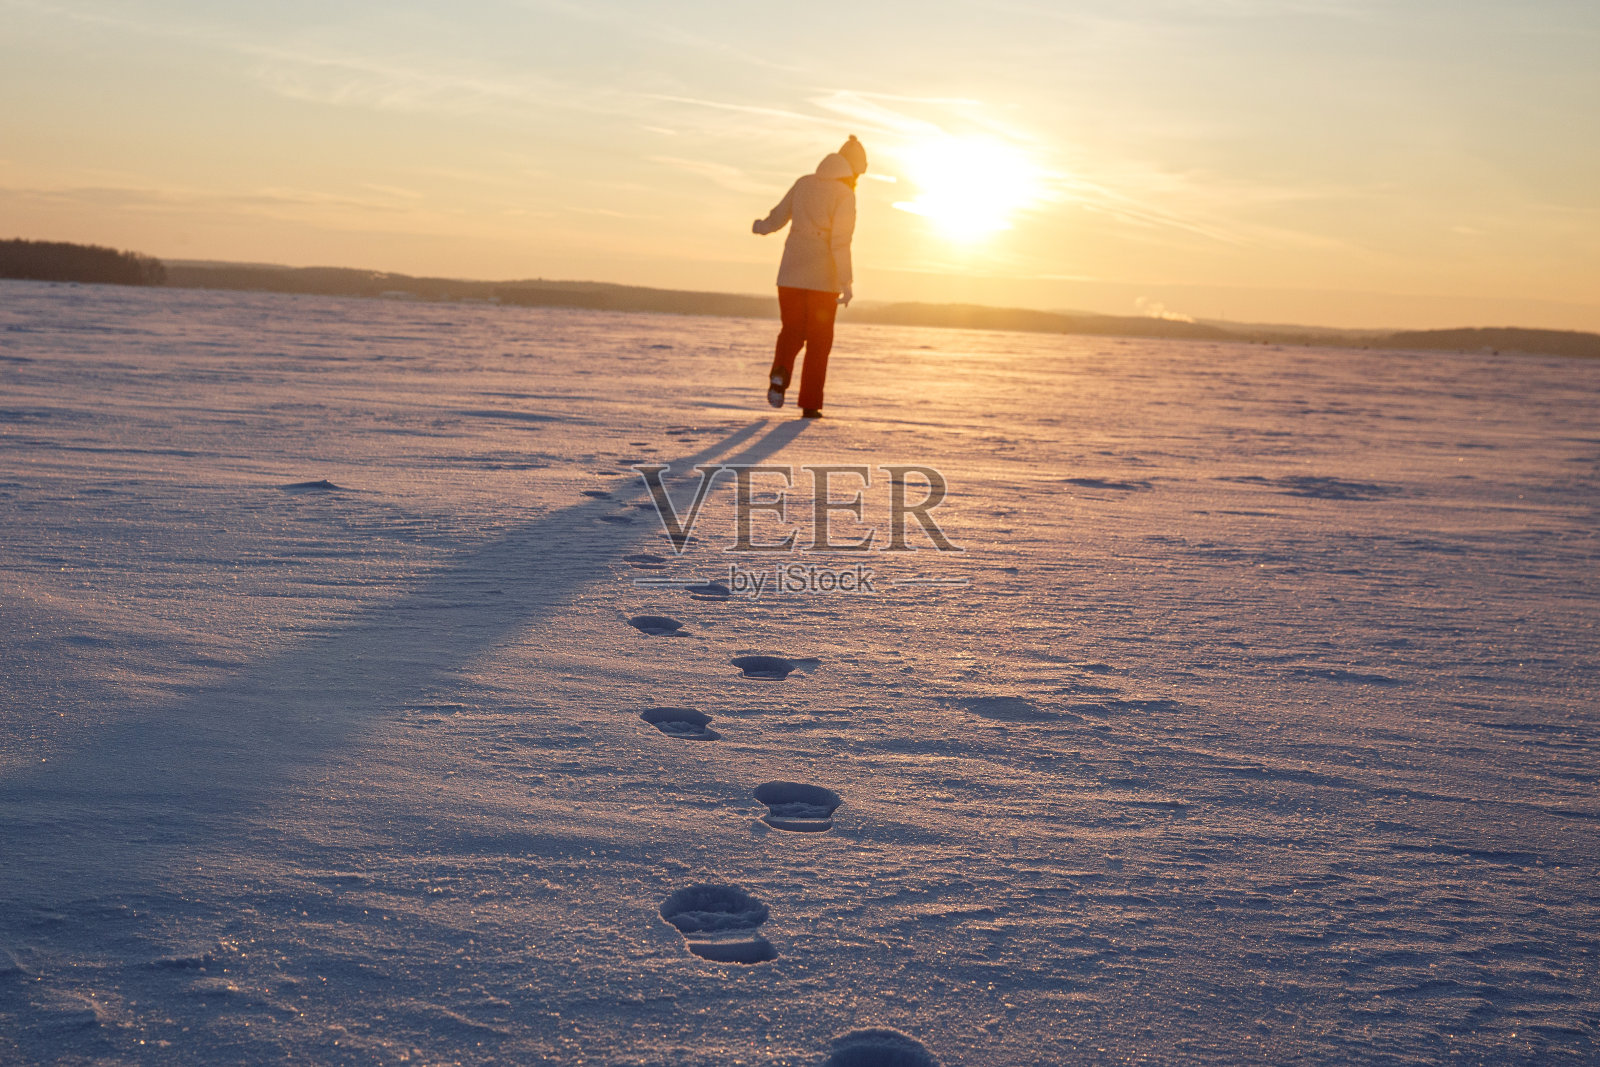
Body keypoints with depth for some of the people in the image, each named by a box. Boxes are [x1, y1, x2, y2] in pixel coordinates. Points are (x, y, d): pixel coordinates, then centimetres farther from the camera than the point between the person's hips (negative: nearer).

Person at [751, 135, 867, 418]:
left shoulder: (804, 183, 6)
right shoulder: (844, 194, -9)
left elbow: (777, 218, 15)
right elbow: (840, 241, -18)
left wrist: (760, 227, 37)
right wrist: (846, 283, -18)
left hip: (791, 274, 4)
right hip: (823, 278, -4)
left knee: (792, 331, 16)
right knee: (819, 341, 8)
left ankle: (780, 372, -14)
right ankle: (810, 404, 6)